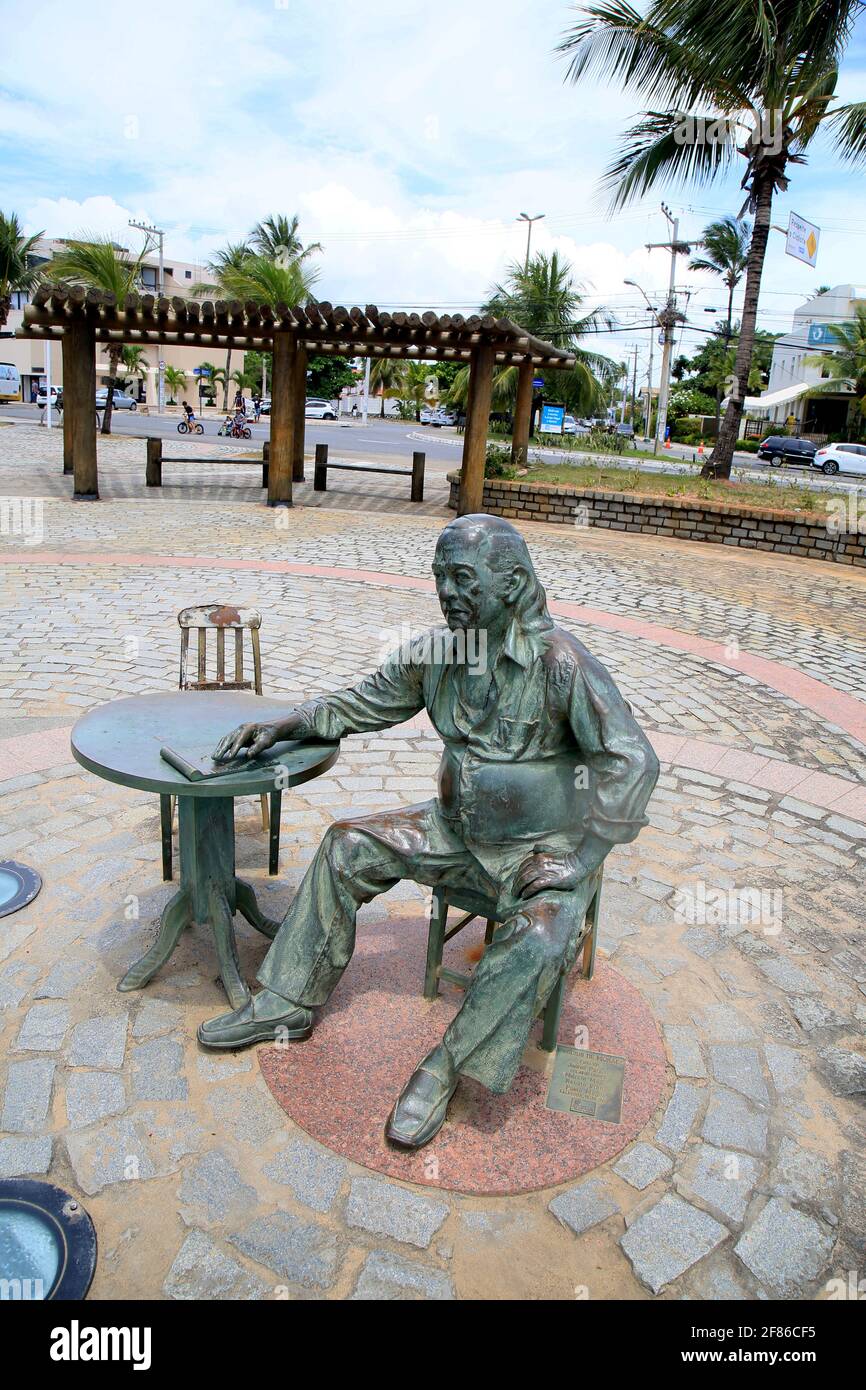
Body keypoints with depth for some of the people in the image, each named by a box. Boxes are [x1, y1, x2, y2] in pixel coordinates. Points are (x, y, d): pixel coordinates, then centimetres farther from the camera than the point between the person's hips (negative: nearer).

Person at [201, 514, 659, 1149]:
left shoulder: (560, 660, -24)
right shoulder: (437, 651, -4)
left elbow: (632, 760, -26)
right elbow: (361, 703, 9)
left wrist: (580, 858, -27)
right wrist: (280, 726, -3)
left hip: (541, 845, -6)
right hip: (458, 827, 6)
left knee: (541, 935, -33)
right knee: (349, 846, 0)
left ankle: (445, 1069, -11)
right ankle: (287, 1006, 11)